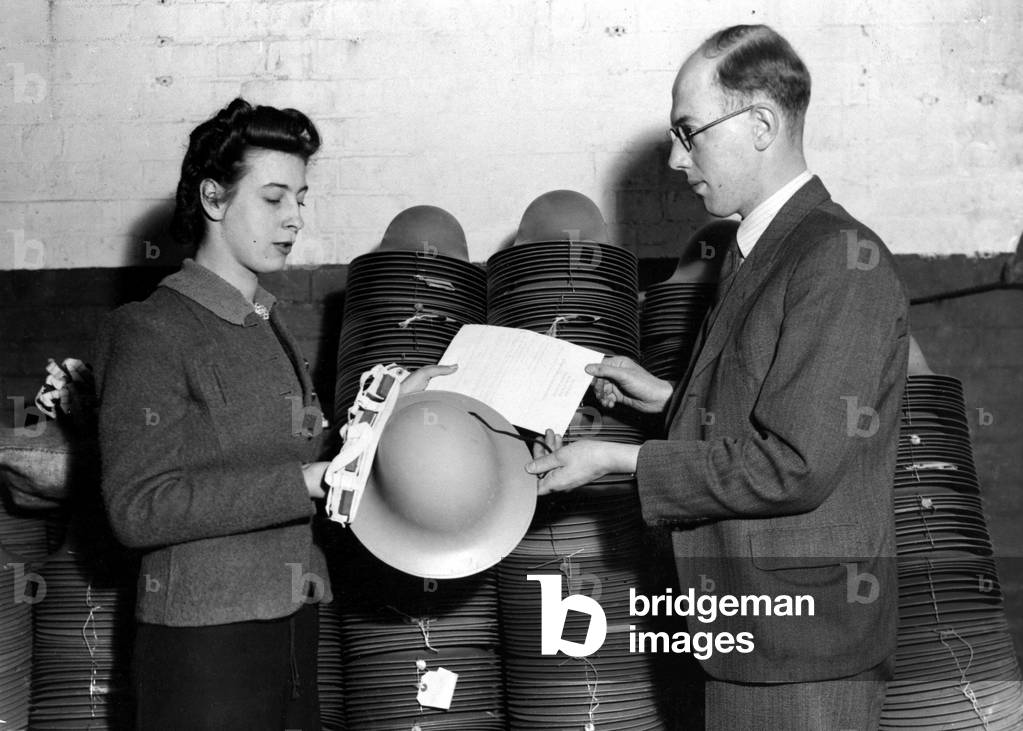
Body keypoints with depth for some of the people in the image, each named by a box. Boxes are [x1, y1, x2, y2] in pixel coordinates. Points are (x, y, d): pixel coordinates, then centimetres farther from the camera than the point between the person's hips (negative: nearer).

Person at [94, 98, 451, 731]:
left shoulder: (270, 324, 16)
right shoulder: (152, 332, -10)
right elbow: (139, 507, -19)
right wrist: (306, 481, -21)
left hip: (293, 629, 7)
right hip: (204, 646, -7)